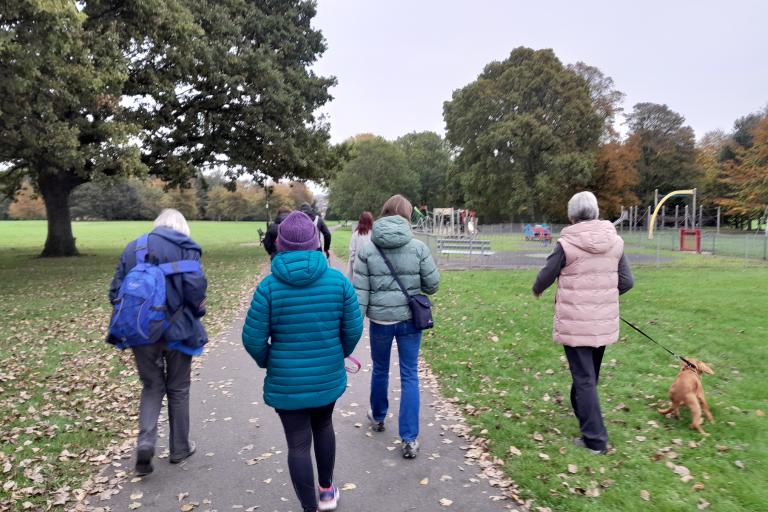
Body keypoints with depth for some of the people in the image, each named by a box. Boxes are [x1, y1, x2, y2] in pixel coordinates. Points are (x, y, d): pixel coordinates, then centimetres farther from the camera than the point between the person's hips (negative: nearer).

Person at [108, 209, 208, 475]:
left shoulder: (132, 248, 9)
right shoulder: (185, 247, -6)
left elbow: (116, 291, 6)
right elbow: (195, 287, -18)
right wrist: (196, 313, 0)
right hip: (177, 330, -3)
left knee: (152, 386, 19)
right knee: (178, 388, 14)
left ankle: (146, 440, 0)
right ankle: (179, 448, 26)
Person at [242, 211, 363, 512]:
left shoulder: (269, 286, -15)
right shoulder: (337, 280, -10)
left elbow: (253, 338, -11)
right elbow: (353, 328, -5)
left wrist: (266, 362, 10)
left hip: (286, 382, -3)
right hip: (328, 376, 3)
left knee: (298, 444, 10)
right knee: (323, 426, 27)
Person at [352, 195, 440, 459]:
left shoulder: (367, 249, -6)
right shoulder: (418, 247, -8)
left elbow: (360, 292, -7)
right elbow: (433, 284, -3)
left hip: (380, 320, 1)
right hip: (410, 318, 0)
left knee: (380, 370, 22)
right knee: (410, 376, 9)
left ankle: (378, 417, 44)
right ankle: (410, 439, 11)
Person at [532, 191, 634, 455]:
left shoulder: (567, 244, -13)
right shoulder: (615, 241, 0)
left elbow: (546, 276, -3)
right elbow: (626, 282, 4)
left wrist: (537, 290, 19)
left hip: (575, 323, -5)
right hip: (604, 322, 5)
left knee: (584, 378, 2)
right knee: (590, 374, 24)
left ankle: (595, 439, 6)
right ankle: (580, 408, 45)